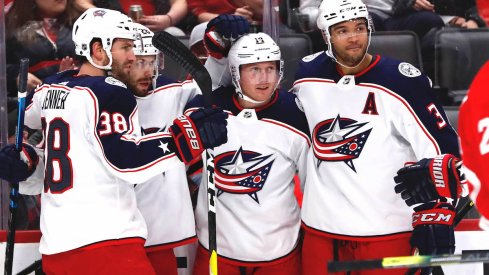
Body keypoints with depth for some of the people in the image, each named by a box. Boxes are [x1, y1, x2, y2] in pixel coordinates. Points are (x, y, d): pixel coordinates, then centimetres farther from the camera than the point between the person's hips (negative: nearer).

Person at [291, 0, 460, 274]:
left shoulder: (402, 82, -10)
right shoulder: (309, 76, 4)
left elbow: (440, 149, -9)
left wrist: (436, 219, -12)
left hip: (386, 232, -4)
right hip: (320, 231, 5)